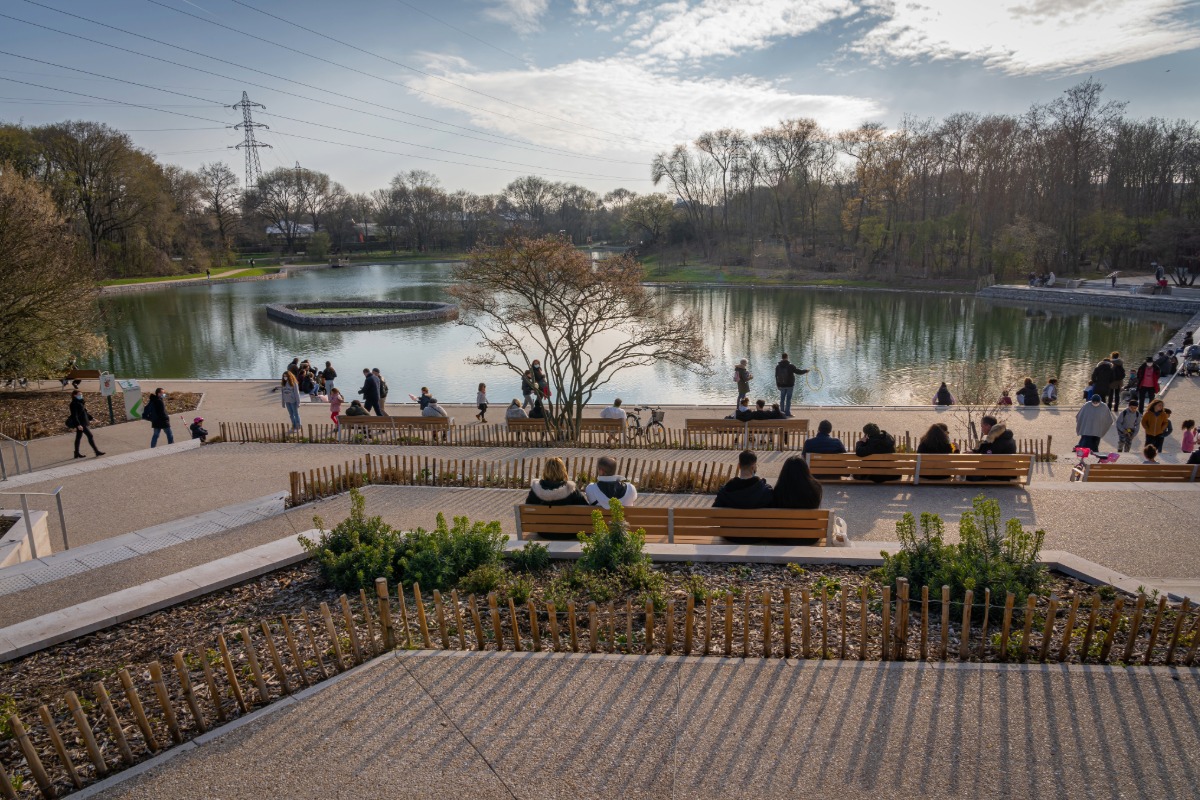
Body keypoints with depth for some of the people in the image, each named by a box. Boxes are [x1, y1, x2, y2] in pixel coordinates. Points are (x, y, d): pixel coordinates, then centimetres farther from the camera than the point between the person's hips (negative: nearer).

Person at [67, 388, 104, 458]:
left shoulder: (80, 402, 13)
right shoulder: (74, 404, -15)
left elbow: (84, 412, 21)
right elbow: (74, 415, -20)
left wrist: (91, 418, 18)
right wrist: (78, 425, -25)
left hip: (83, 422, 10)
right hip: (80, 423, -10)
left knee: (78, 438, 14)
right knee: (90, 436, -9)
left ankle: (77, 453, 21)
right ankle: (96, 451, -7)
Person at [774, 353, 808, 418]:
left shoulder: (778, 366, 0)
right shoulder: (790, 366, -13)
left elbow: (776, 376, 7)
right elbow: (798, 371, -10)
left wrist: (777, 385, 17)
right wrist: (806, 371, 8)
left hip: (781, 385, 4)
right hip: (789, 385, -4)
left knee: (782, 399, 12)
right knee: (788, 399, 1)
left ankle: (782, 412, 14)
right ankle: (787, 413, 0)